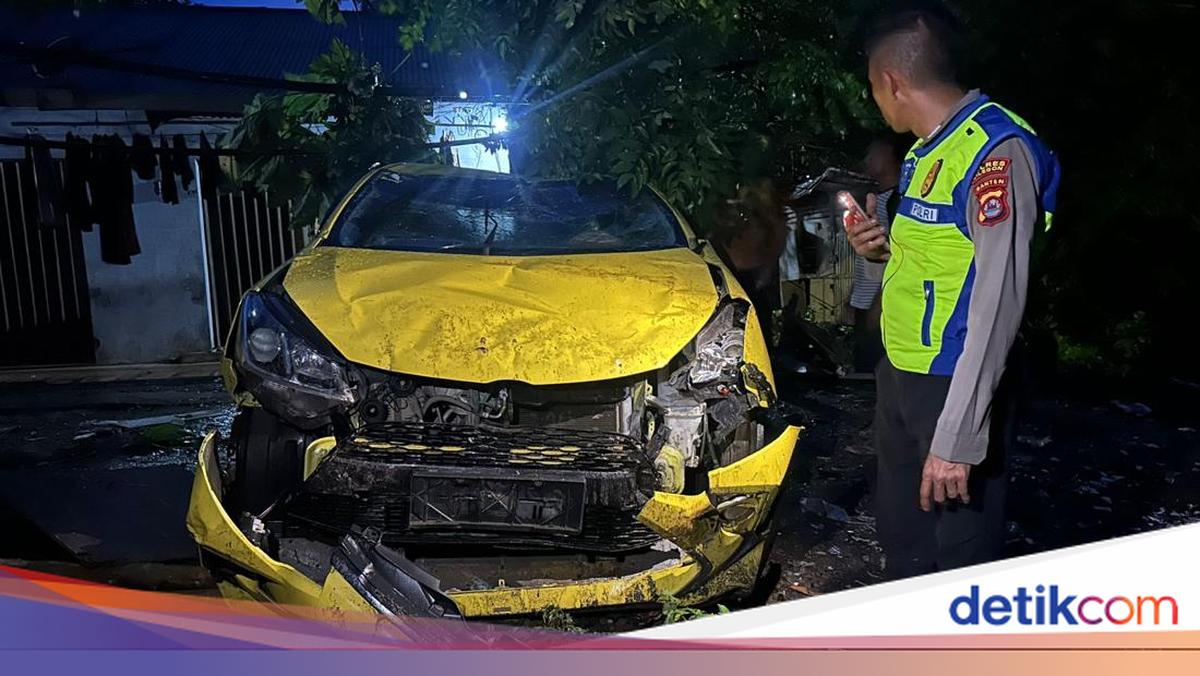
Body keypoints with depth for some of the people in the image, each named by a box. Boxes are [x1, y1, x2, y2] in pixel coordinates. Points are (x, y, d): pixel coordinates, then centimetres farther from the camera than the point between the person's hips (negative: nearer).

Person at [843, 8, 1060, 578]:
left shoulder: (995, 150, -18)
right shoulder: (926, 149, 11)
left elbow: (997, 302, -24)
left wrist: (957, 438, -25)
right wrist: (886, 245, 1)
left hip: (954, 385, -9)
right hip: (899, 373, 9)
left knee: (961, 559, 4)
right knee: (900, 541, 21)